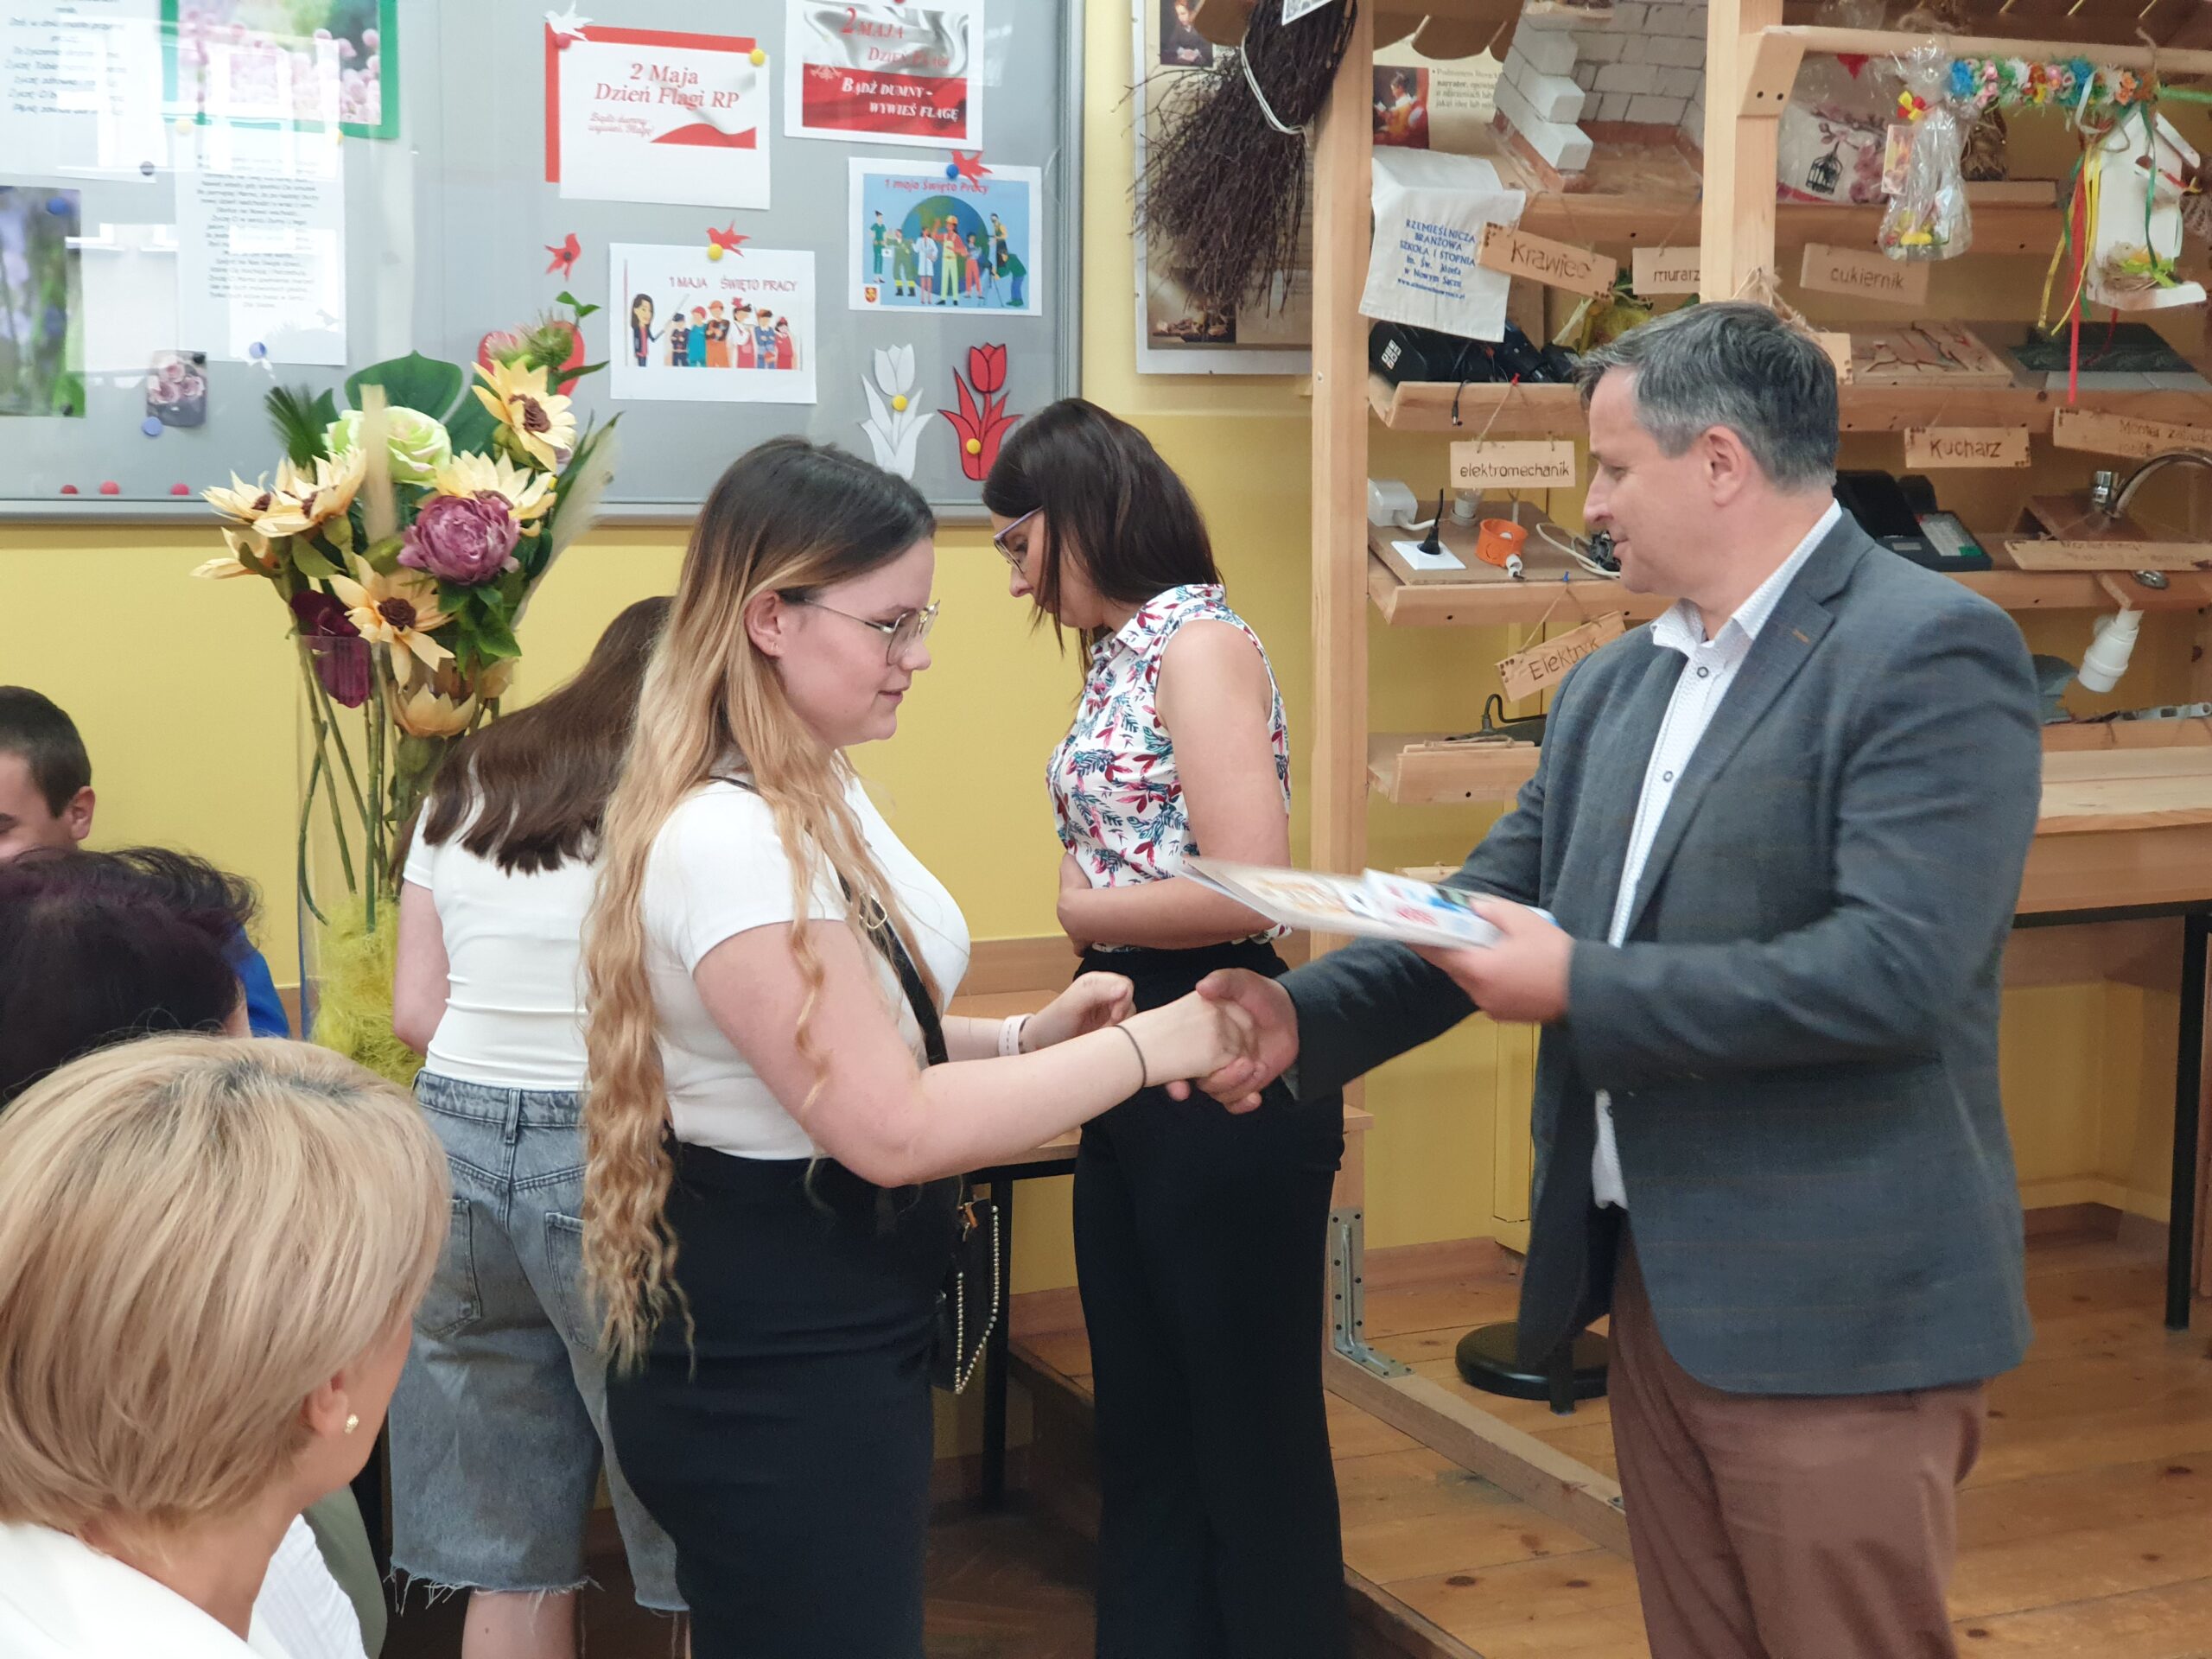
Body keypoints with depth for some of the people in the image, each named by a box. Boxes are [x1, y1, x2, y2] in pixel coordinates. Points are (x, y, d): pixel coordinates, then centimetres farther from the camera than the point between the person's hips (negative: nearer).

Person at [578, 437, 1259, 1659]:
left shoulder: (824, 801, 8)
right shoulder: (729, 844, -25)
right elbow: (892, 1129, -27)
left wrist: (1025, 1039, 0)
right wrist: (1149, 1046, -21)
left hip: (837, 1345, 10)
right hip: (771, 1376, -10)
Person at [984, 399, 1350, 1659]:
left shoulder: (1198, 639, -13)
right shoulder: (1124, 652, 12)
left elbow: (1250, 890, -22)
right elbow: (1129, 855, 8)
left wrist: (1083, 907, -8)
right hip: (1132, 1071, 9)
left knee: (1253, 1430, 5)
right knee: (1142, 1427, 17)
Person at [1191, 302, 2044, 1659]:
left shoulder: (1930, 653, -15)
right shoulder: (1616, 685, 11)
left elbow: (1896, 968, -25)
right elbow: (1491, 902, 11)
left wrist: (1581, 986, -22)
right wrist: (1306, 1013, -6)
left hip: (1835, 1307, -8)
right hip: (1653, 1278, 8)